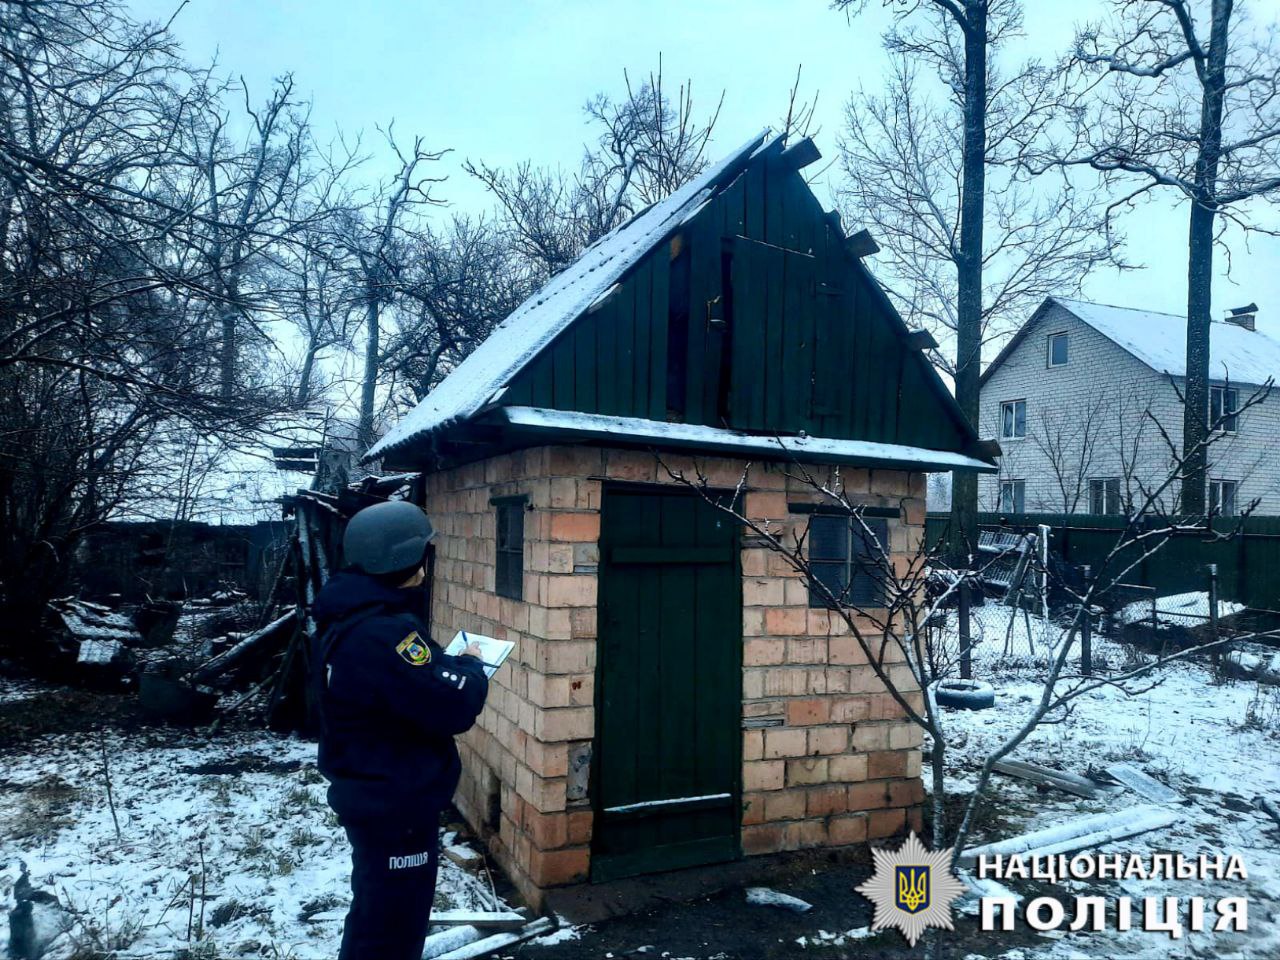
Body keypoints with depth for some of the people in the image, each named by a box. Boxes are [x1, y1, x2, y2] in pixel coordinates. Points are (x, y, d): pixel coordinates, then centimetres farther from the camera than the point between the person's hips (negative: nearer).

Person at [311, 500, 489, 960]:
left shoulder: (347, 619, 3)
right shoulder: (383, 633, -30)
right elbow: (452, 709, -30)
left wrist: (449, 664, 1)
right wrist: (470, 666, -11)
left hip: (367, 793, 10)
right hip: (396, 802, -10)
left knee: (374, 910, 28)